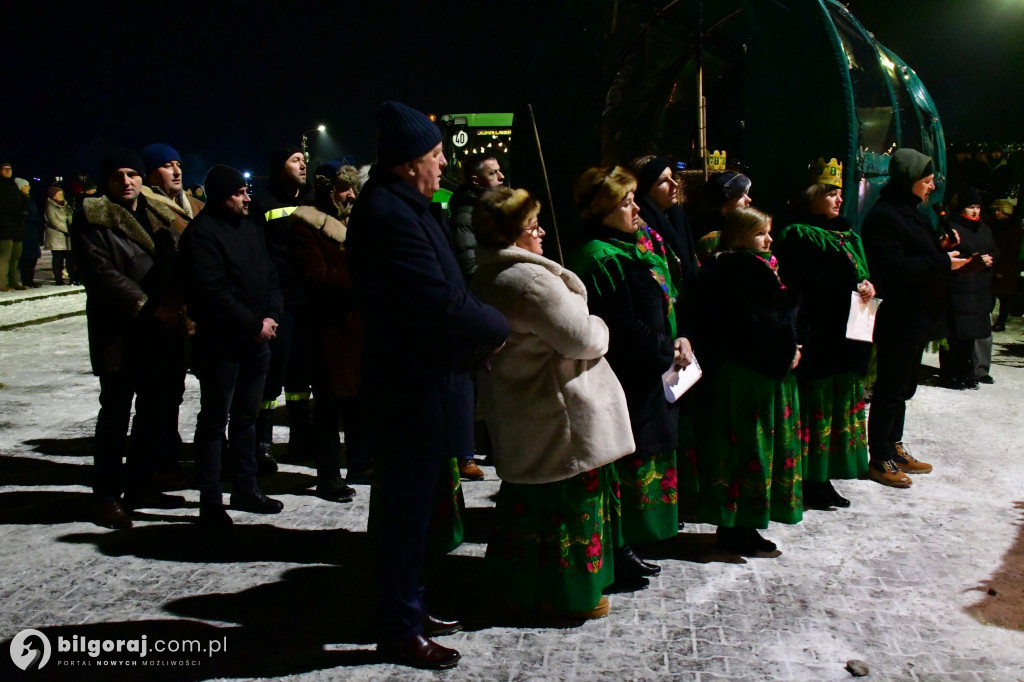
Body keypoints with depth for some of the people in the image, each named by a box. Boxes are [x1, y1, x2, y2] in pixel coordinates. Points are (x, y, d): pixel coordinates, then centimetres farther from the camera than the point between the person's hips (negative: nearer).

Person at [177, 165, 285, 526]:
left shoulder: (249, 227, 13)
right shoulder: (201, 232, -12)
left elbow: (270, 276, 13)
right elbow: (212, 293, -19)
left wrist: (271, 315, -4)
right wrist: (253, 324, -16)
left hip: (256, 340, 8)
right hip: (220, 343, -8)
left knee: (246, 416, 16)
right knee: (214, 421, 1)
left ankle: (246, 488, 28)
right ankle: (210, 501, 9)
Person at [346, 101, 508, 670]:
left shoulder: (406, 207, 12)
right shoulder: (389, 214, -21)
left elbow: (444, 287, 15)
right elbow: (442, 302, -26)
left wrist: (476, 328, 0)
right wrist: (498, 327, -10)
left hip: (422, 382, 10)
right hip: (413, 389, -10)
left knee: (412, 505, 19)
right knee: (407, 510, 3)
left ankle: (410, 608, 34)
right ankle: (399, 629, 18)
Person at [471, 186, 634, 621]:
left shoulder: (485, 278, 9)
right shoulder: (529, 277, -23)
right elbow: (580, 337, -22)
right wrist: (600, 327, -2)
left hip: (515, 418, 10)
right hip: (559, 416, -10)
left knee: (527, 502, 19)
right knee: (571, 501, 4)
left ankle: (518, 586, 30)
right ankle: (573, 595, 17)